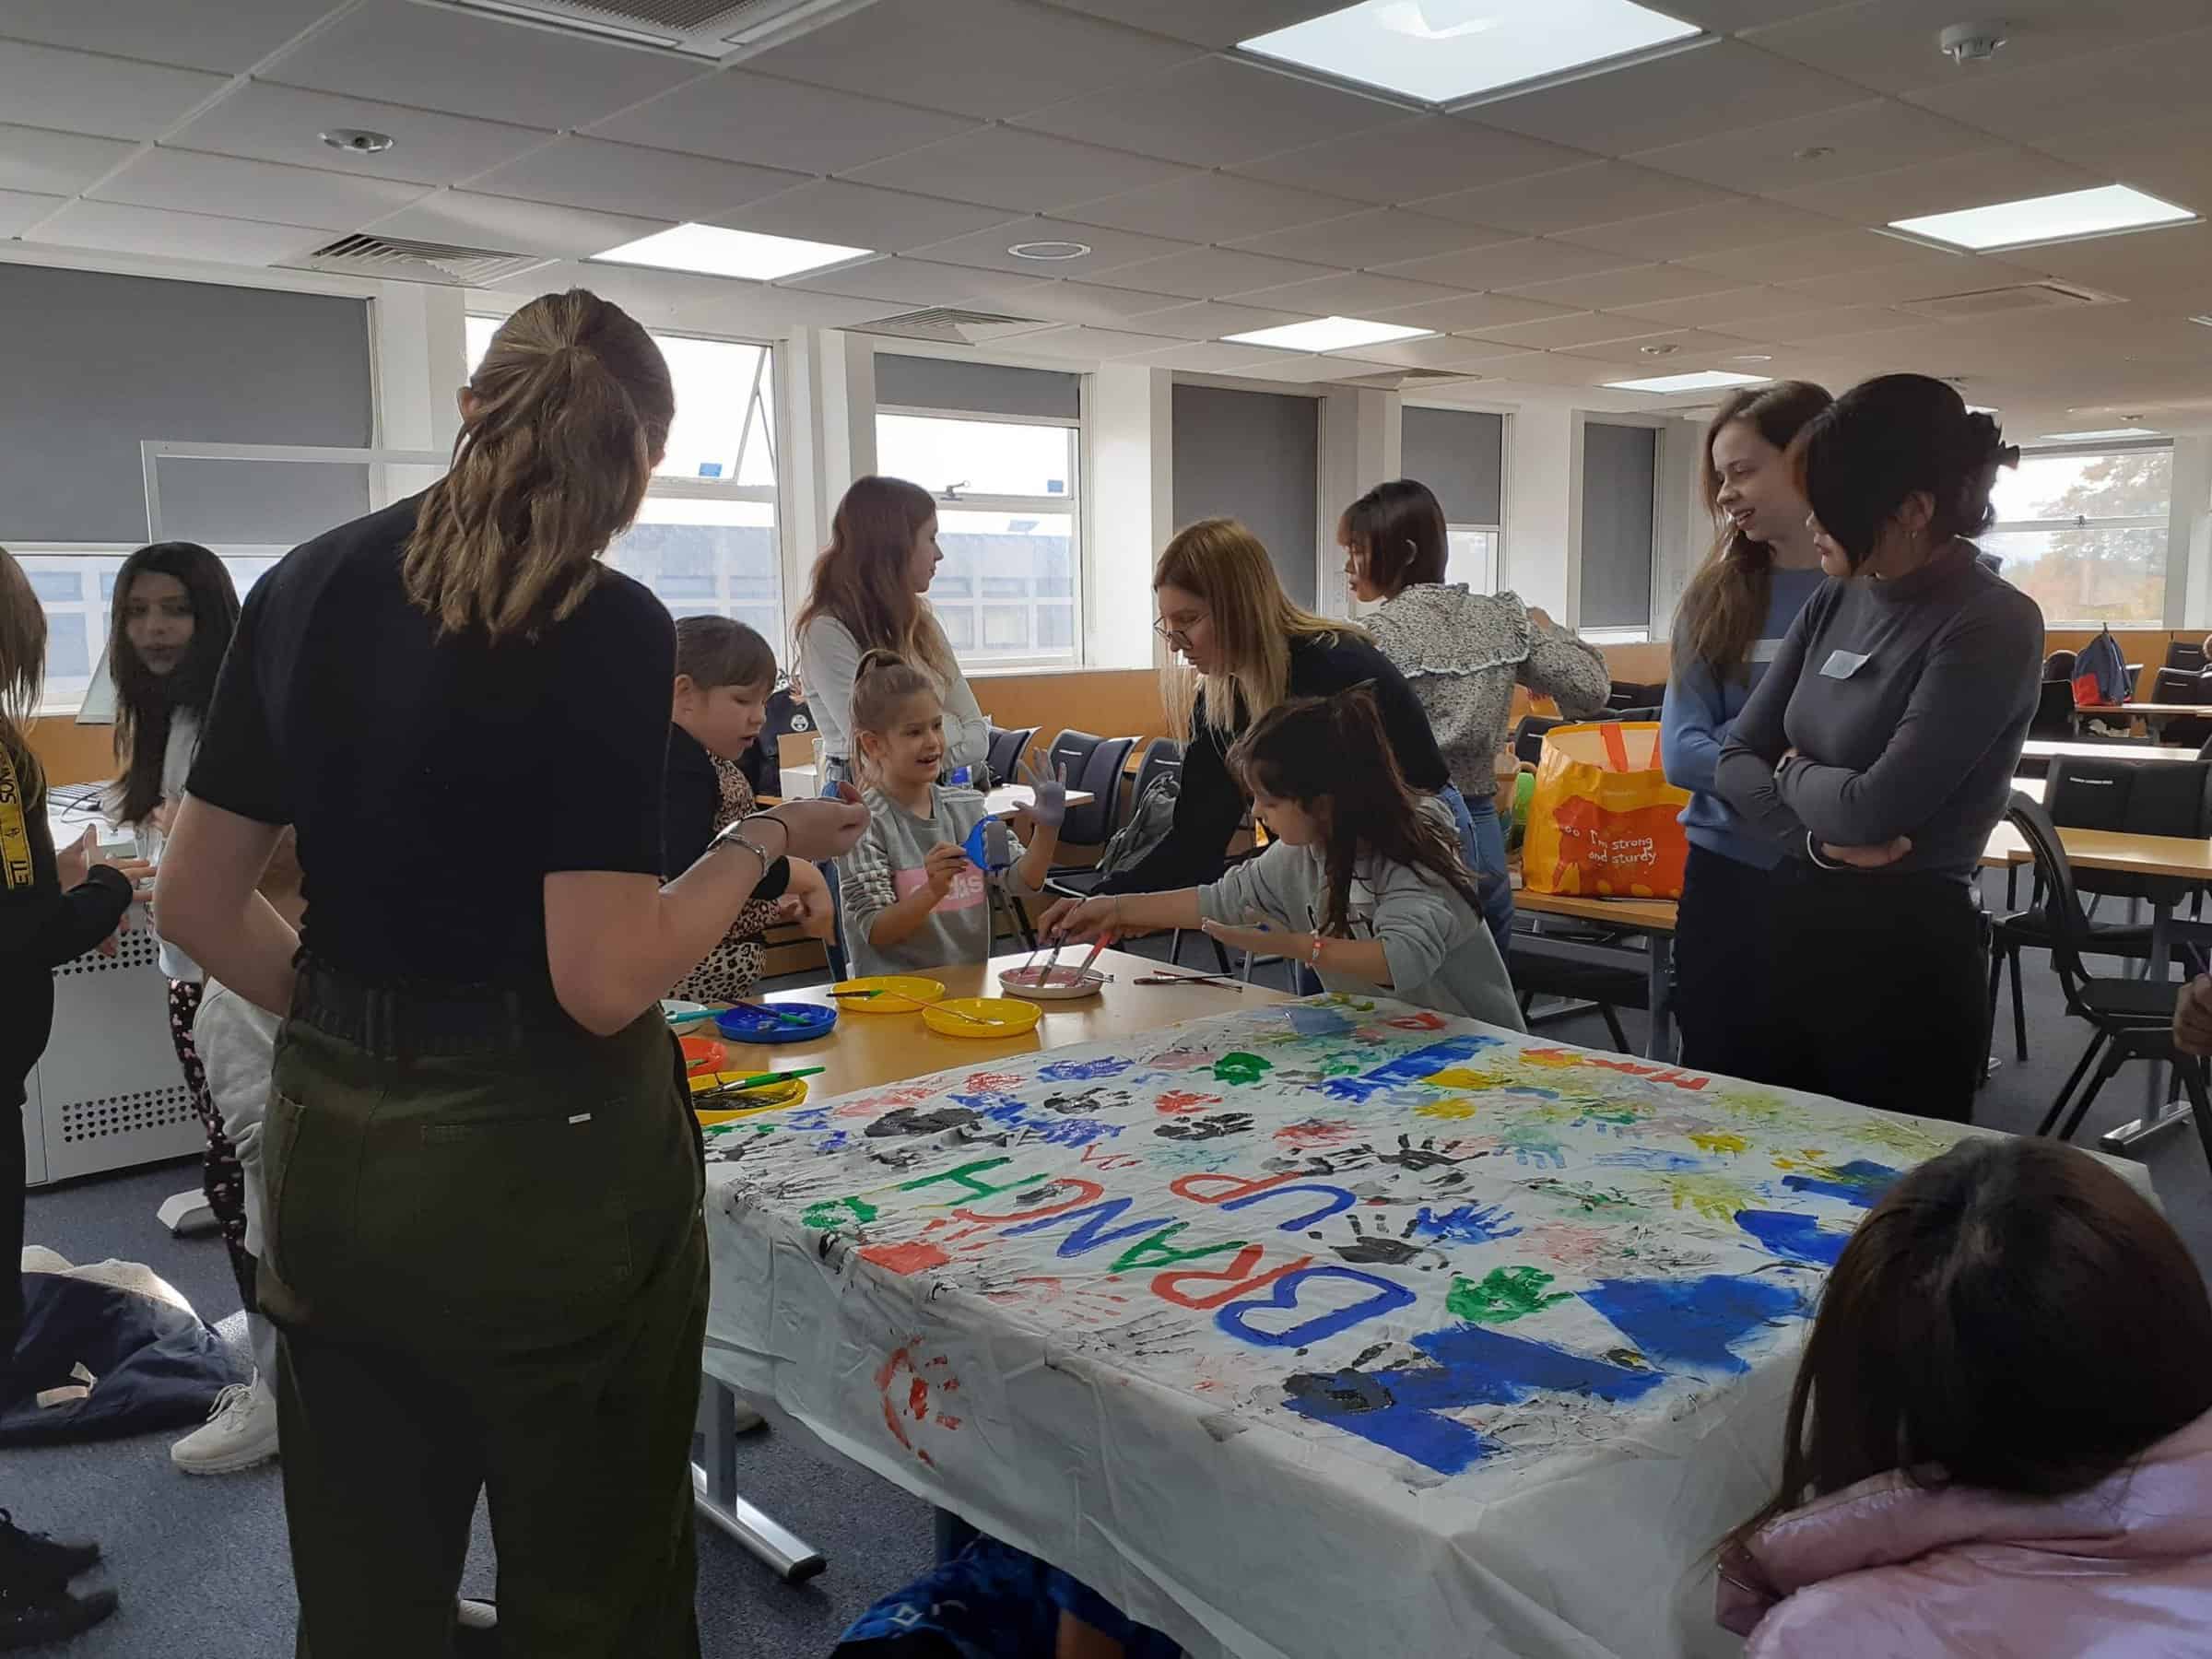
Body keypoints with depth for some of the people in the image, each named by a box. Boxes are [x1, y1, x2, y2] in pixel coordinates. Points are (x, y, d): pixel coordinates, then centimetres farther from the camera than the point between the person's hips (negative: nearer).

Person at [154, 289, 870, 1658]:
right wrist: (763, 844, -7)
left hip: (332, 1156, 7)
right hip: (543, 1170, -6)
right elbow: (605, 979, -21)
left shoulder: (307, 586, 3)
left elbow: (194, 900, 8)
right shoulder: (608, 629, -16)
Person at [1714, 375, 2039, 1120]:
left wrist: (1792, 771, -3)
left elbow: (1872, 808, -22)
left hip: (1907, 949, -7)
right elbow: (1735, 759, 3)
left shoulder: (1990, 626, -15)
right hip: (1794, 924, 7)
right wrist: (1818, 839, -14)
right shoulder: (1834, 604, 5)